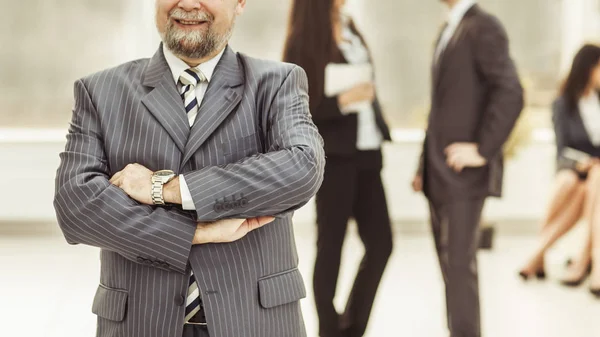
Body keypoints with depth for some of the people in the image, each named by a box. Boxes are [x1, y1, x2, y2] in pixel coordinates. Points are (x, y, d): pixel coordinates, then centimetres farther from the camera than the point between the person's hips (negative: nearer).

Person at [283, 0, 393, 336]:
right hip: (333, 157, -6)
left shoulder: (350, 30, 13)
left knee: (381, 242, 5)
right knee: (331, 246, 2)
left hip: (365, 154, 7)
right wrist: (342, 101, -20)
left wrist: (379, 131, 15)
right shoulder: (303, 44, -7)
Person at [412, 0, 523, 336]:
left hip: (464, 172, -9)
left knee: (459, 262, -8)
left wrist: (483, 151, -20)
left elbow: (511, 94, -21)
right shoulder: (451, 30, 18)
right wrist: (426, 166, 15)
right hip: (442, 173, 9)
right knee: (449, 261, 13)